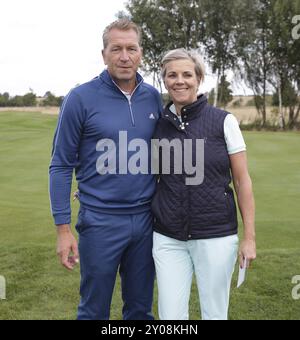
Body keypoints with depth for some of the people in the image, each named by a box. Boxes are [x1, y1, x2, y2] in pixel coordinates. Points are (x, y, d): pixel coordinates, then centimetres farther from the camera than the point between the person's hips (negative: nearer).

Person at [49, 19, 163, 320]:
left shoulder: (153, 98, 3)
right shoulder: (81, 98, -8)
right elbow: (61, 166, -6)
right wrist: (63, 228, -9)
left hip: (146, 220, 4)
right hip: (100, 222, -3)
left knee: (140, 309, 17)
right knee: (94, 311, 11)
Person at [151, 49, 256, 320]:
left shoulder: (224, 122, -5)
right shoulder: (158, 124, 3)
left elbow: (242, 181, -2)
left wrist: (249, 237, -4)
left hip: (216, 236, -2)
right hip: (168, 238, 2)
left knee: (215, 315, 10)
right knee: (171, 316, 8)